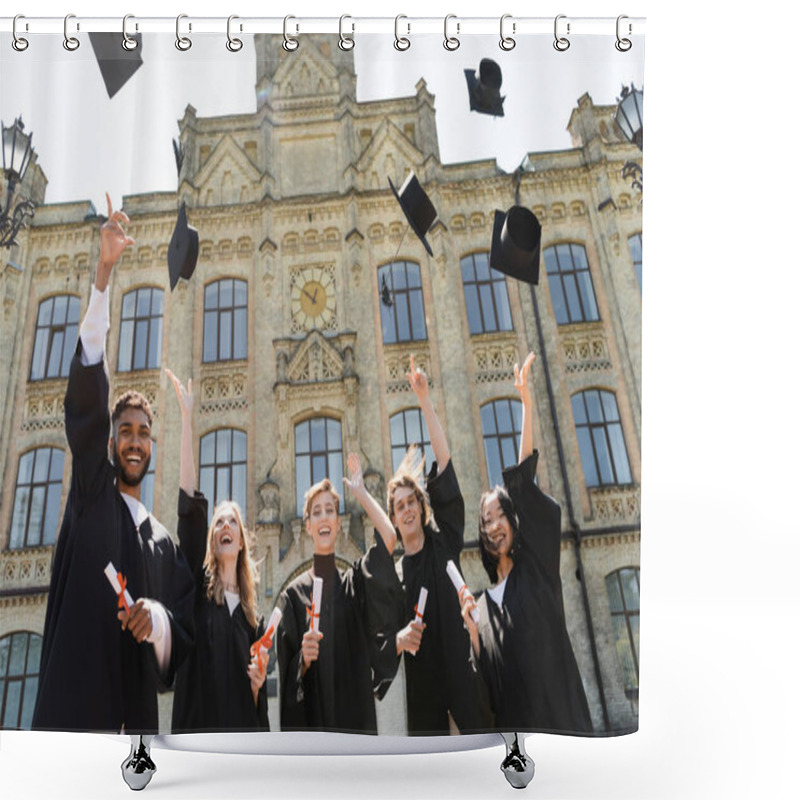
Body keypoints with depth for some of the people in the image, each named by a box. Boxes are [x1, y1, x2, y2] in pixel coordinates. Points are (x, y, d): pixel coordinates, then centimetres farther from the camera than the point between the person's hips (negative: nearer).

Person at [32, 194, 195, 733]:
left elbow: (184, 636, 15)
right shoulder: (92, 493, 11)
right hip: (74, 702, -3)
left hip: (135, 715, 4)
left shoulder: (164, 542, 19)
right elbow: (86, 393, 0)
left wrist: (157, 619, -11)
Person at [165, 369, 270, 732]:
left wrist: (258, 681, -7)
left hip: (240, 729, 3)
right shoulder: (198, 587, 7)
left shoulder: (252, 615, 16)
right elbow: (190, 507, -4)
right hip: (198, 726, -3)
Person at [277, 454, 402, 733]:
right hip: (312, 718, -1)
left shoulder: (354, 581, 6)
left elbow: (389, 537, -11)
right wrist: (303, 658, -20)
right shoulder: (295, 593, 3)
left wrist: (360, 491, -1)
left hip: (356, 717, 1)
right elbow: (287, 669, 3)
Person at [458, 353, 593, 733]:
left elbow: (524, 485, -5)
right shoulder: (483, 602, 16)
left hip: (557, 715, -4)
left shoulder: (536, 567, 5)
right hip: (513, 723, 4)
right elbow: (486, 674, 10)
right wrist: (471, 629, -8)